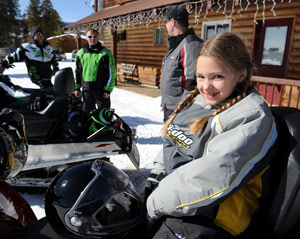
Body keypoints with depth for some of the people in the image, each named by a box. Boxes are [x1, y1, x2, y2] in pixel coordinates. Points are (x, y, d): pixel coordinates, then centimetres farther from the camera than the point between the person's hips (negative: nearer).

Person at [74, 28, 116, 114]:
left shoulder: (105, 53, -4)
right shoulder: (80, 53, 10)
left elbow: (112, 72, -6)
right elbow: (77, 71, 17)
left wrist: (108, 89, -11)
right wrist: (77, 87, 12)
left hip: (101, 90, -4)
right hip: (86, 90, 4)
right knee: (86, 112, 13)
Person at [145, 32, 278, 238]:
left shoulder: (252, 117, -18)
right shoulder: (195, 100, 7)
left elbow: (212, 178, -26)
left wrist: (155, 204, -18)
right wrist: (154, 179, 5)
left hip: (199, 221, -7)